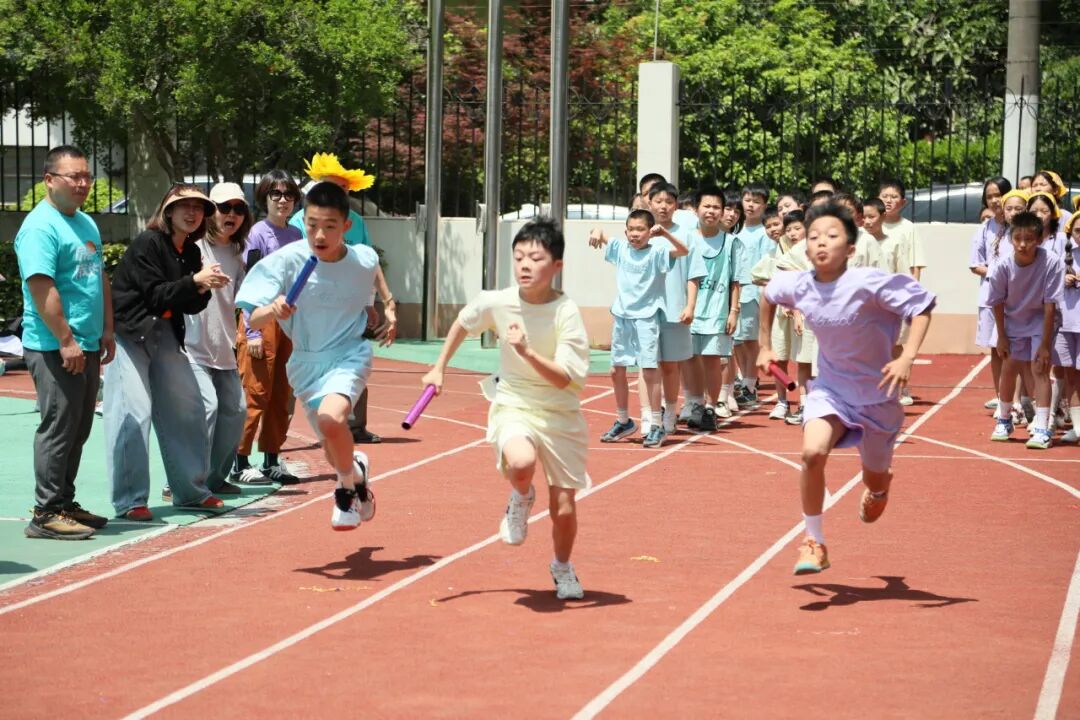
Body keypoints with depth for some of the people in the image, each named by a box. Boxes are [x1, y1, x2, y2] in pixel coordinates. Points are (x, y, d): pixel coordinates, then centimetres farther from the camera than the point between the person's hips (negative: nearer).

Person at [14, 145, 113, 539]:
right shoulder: (40, 226, -14)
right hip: (55, 347, -9)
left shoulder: (86, 223, 16)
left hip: (86, 346, 9)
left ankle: (65, 503, 22)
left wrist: (107, 332, 17)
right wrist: (66, 340, -22)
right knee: (58, 429, -7)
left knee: (78, 431, 13)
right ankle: (47, 513, -2)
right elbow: (41, 286, -21)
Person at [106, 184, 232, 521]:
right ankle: (129, 501, -9)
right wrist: (195, 281, -25)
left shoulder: (191, 253, 8)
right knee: (133, 414, -13)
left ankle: (191, 491, 22)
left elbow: (191, 307, 7)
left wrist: (205, 287, -12)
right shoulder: (146, 243, -14)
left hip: (165, 335, 8)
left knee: (188, 410, 10)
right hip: (130, 334, -8)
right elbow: (155, 295, -18)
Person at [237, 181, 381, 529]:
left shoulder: (365, 260, -15)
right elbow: (253, 319, -28)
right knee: (333, 448, 15)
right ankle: (356, 473, 53)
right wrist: (272, 310, -45)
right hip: (306, 361, 2)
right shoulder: (287, 260, -21)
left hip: (349, 354, -2)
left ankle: (348, 484, -2)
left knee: (332, 418, -31)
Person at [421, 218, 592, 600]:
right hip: (513, 406, 1)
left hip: (560, 414, 0)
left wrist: (526, 352, -35)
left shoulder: (566, 313, -17)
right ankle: (520, 497, 2)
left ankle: (562, 567, 34)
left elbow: (563, 379, -22)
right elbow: (463, 322, 14)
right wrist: (439, 367, 15)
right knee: (521, 462, -35)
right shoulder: (497, 303, -9)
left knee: (563, 508, 2)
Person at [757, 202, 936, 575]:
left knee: (874, 482, 13)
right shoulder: (797, 286, -12)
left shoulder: (868, 283, -25)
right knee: (813, 452, -26)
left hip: (876, 394, -2)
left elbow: (921, 304, -19)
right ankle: (814, 542, -9)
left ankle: (880, 482, 55)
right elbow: (768, 294, 11)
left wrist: (907, 357, -30)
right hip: (830, 387, 2)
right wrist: (765, 347, 12)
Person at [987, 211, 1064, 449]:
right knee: (1009, 369, 10)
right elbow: (998, 303, -8)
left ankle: (1041, 429, -14)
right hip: (1013, 321, 3)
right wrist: (1001, 336, -3)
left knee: (1039, 369, -14)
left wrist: (1045, 343, -21)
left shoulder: (1051, 262, -30)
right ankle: (1004, 420, 32)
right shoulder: (1004, 267, -24)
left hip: (1040, 321, -3)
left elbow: (1050, 305, -24)